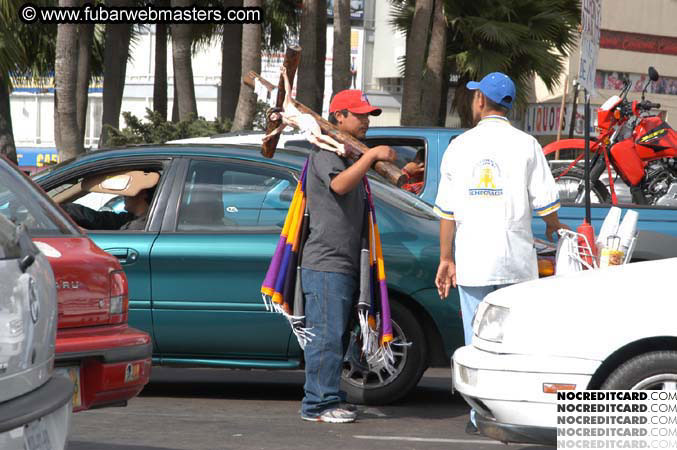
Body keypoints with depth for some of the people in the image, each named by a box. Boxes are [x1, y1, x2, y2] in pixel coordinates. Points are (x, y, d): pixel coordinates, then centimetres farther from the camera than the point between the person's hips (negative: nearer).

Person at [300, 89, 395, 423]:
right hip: (325, 263, -10)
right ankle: (318, 404, -11)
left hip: (345, 264, 10)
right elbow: (339, 184, -30)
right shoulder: (327, 153, -9)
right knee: (327, 336, -11)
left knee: (333, 336, 12)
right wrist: (372, 156, -32)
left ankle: (325, 402, 16)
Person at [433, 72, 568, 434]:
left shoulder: (459, 146, 4)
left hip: (471, 259, 1)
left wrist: (446, 259, 9)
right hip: (515, 259, -1)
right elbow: (545, 200, -1)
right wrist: (553, 227, 21)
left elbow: (447, 210, 3)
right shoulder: (525, 145, -1)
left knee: (477, 339, 6)